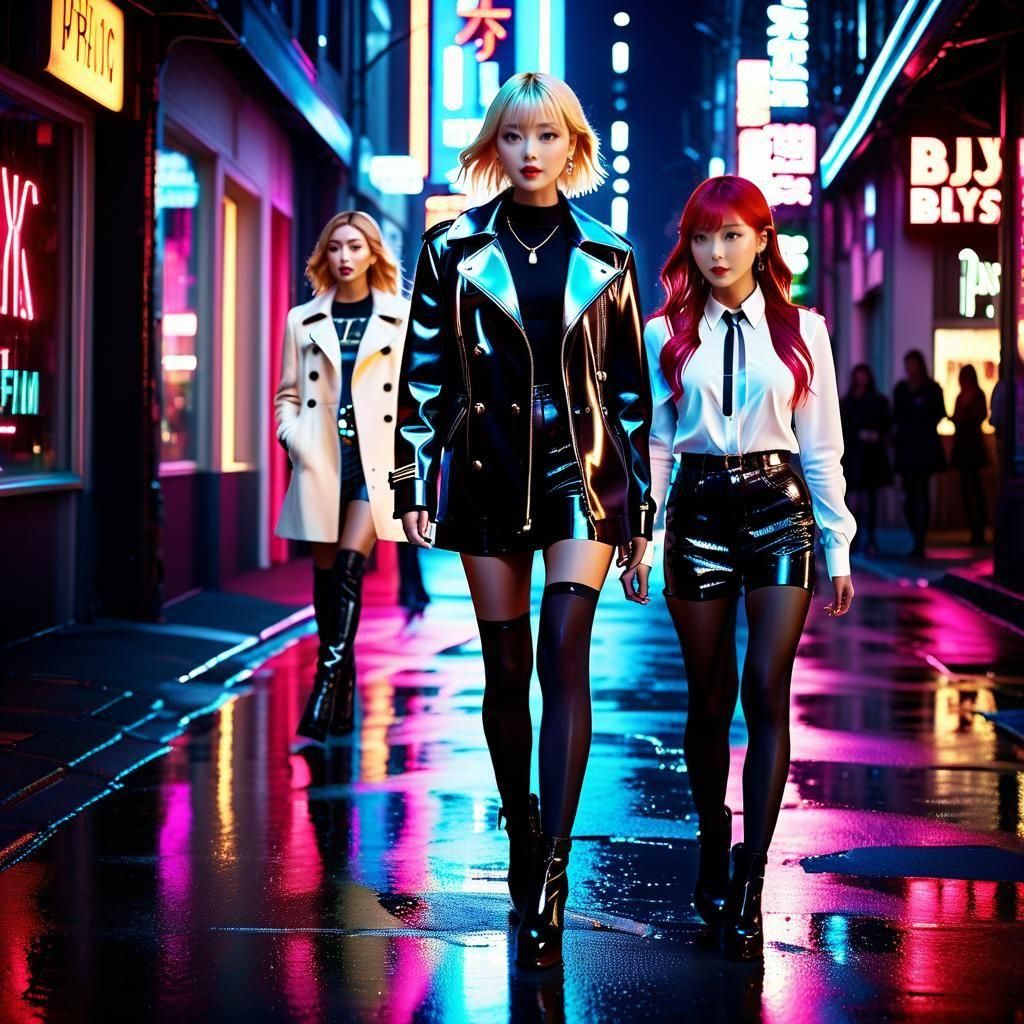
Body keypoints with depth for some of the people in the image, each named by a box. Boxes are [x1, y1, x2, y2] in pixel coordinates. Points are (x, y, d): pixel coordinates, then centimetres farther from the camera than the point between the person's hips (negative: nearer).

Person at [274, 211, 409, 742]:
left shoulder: (401, 319, 4)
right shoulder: (302, 320, 10)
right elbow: (287, 396, 12)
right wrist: (294, 440, -5)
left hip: (376, 460, -2)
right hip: (321, 461, 2)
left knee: (350, 566, -15)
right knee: (325, 576, 5)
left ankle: (329, 679, -14)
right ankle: (343, 695, 16)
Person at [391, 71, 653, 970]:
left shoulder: (606, 256, 5)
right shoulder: (453, 248, 3)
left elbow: (632, 386, 8)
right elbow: (423, 372, 4)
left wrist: (641, 508, 6)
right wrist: (415, 484, -3)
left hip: (582, 472, -1)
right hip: (487, 473, 1)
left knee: (565, 658, -13)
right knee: (507, 669, 6)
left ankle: (551, 871, -14)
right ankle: (522, 836, 23)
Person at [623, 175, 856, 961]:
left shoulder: (800, 330, 4)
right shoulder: (667, 334, 4)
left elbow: (821, 446, 5)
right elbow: (652, 443, 5)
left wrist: (839, 547, 4)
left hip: (779, 509, -1)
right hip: (699, 510, 1)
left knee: (766, 693, -8)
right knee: (709, 698, 7)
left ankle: (749, 882, -6)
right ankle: (714, 846, 26)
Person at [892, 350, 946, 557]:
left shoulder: (932, 388, 1)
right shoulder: (901, 388, 14)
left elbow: (939, 414, 0)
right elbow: (896, 416, 16)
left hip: (925, 446, -4)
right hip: (905, 445, 4)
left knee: (921, 493, -9)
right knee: (910, 495, 3)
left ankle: (920, 543, -12)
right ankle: (917, 541, 10)